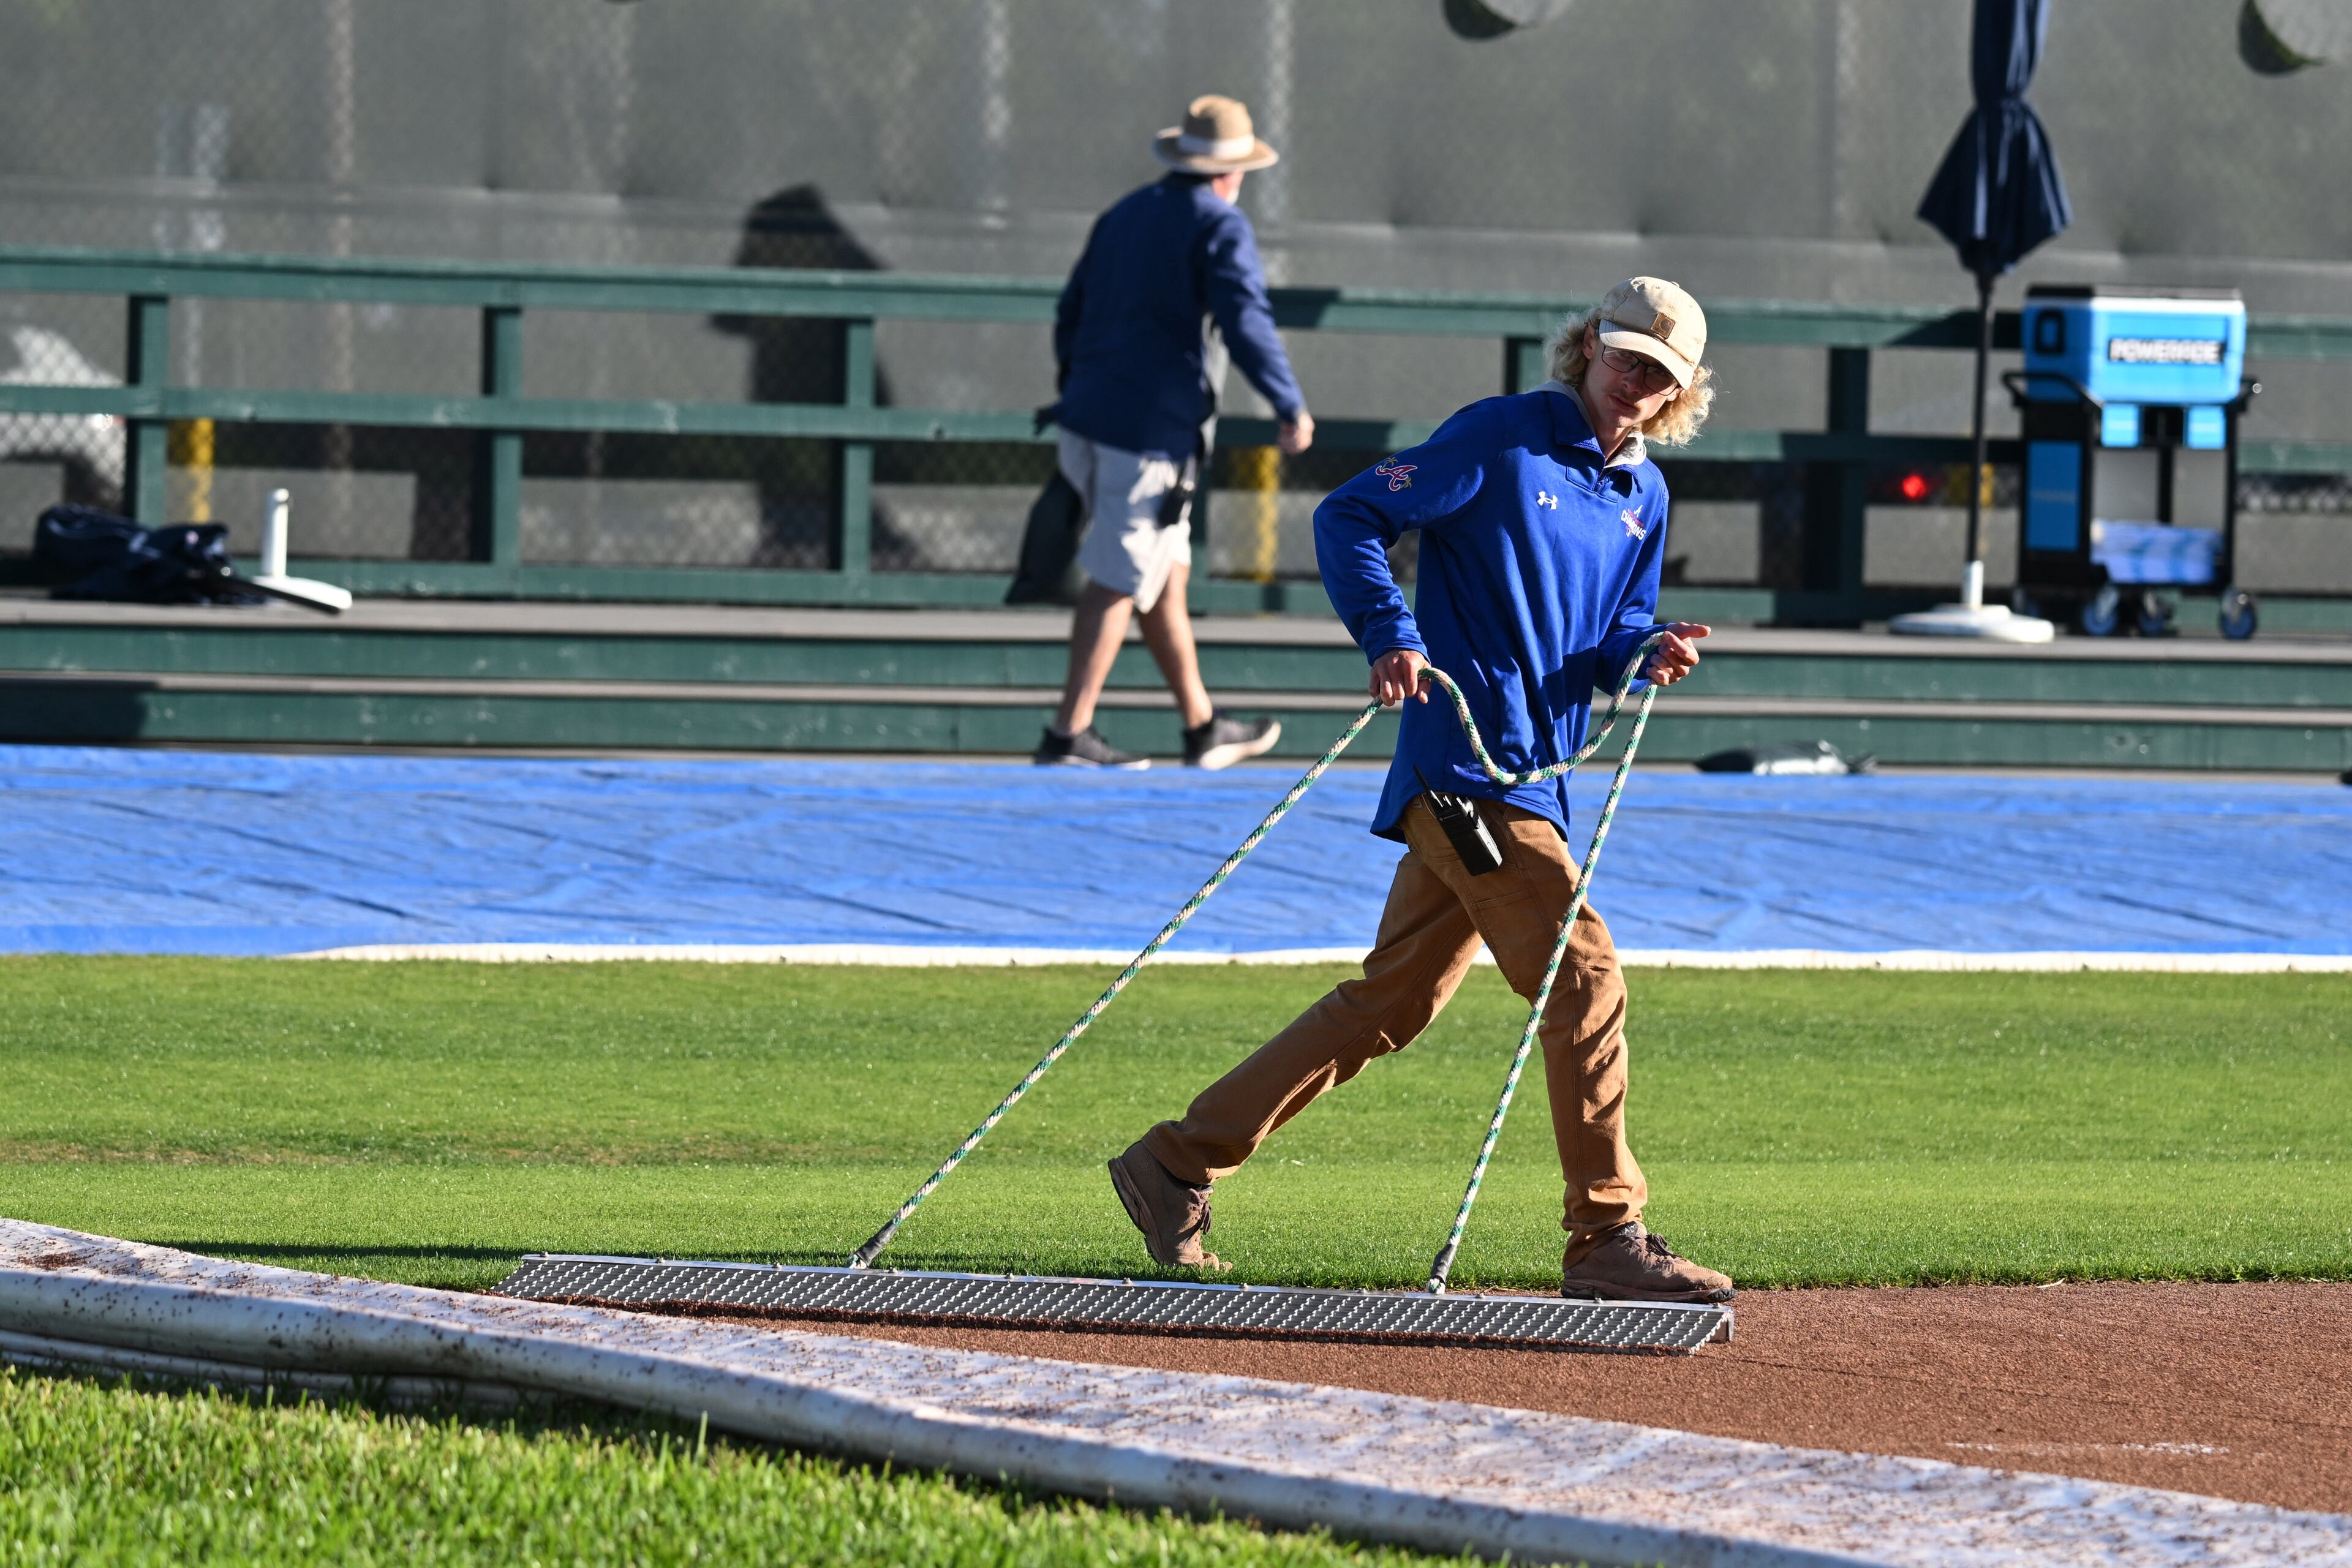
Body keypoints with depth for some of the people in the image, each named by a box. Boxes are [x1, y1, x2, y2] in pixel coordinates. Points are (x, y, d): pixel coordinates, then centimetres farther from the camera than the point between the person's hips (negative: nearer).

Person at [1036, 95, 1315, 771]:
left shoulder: (1124, 216, 16)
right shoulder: (1219, 227, -8)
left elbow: (1070, 317, 22)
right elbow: (1246, 323, -20)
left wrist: (1078, 390, 34)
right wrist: (1290, 409, -18)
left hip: (1086, 426, 8)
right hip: (1153, 432, -8)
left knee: (1168, 574, 16)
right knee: (1118, 583, -4)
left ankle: (1203, 727, 23)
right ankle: (1068, 732, -5)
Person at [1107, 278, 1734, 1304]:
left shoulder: (1643, 492, 16)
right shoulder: (1500, 438, -6)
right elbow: (1350, 518, -8)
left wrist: (1648, 653, -1)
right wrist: (1390, 636, -22)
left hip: (1532, 776, 8)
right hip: (1465, 764, -8)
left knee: (1390, 1005, 11)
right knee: (1584, 979, -13)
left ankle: (1177, 1165, 18)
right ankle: (1608, 1240, -8)